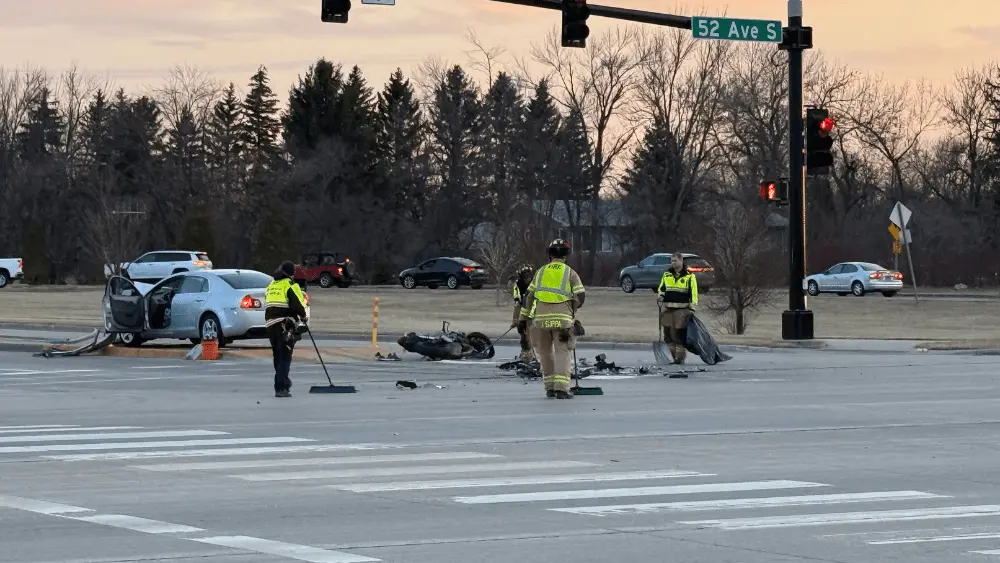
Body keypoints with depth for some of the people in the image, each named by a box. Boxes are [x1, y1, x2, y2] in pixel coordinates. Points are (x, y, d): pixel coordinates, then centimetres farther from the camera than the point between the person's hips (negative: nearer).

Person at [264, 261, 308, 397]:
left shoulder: (271, 286, 19)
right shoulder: (290, 285, -5)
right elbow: (298, 304, -13)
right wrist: (303, 316, 5)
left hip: (270, 324, 7)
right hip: (285, 324, -7)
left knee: (278, 356, 17)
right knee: (285, 357, -7)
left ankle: (284, 383, 28)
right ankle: (280, 388, -14)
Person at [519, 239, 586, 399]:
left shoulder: (540, 272, 13)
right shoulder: (570, 273, 4)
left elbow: (529, 296, 12)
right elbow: (581, 296, -1)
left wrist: (523, 317, 18)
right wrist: (573, 308, 19)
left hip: (542, 318, 3)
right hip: (563, 318, -3)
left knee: (545, 353, 14)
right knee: (563, 353, -2)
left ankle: (550, 388, 16)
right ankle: (561, 388, -13)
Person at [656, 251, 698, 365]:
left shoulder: (689, 276, 1)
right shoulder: (667, 274, 14)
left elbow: (694, 293, -1)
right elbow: (661, 288, 20)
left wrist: (692, 308, -8)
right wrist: (660, 296, -1)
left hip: (682, 309, -4)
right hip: (668, 308, 4)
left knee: (680, 333, -7)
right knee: (668, 333, 3)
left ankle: (680, 356, -4)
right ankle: (673, 355, 11)